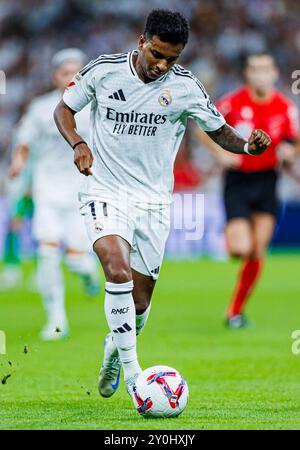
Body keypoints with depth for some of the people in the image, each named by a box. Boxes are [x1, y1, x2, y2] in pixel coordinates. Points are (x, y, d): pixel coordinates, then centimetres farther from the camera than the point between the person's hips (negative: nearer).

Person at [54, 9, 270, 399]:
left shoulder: (186, 87, -6)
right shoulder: (103, 70, -7)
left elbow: (219, 131, 5)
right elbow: (64, 108, 7)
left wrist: (247, 145, -16)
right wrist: (78, 144, -12)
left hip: (153, 202, 2)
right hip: (105, 194, -2)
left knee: (138, 304, 7)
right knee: (118, 272, -28)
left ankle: (114, 347, 42)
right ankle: (132, 373, -21)